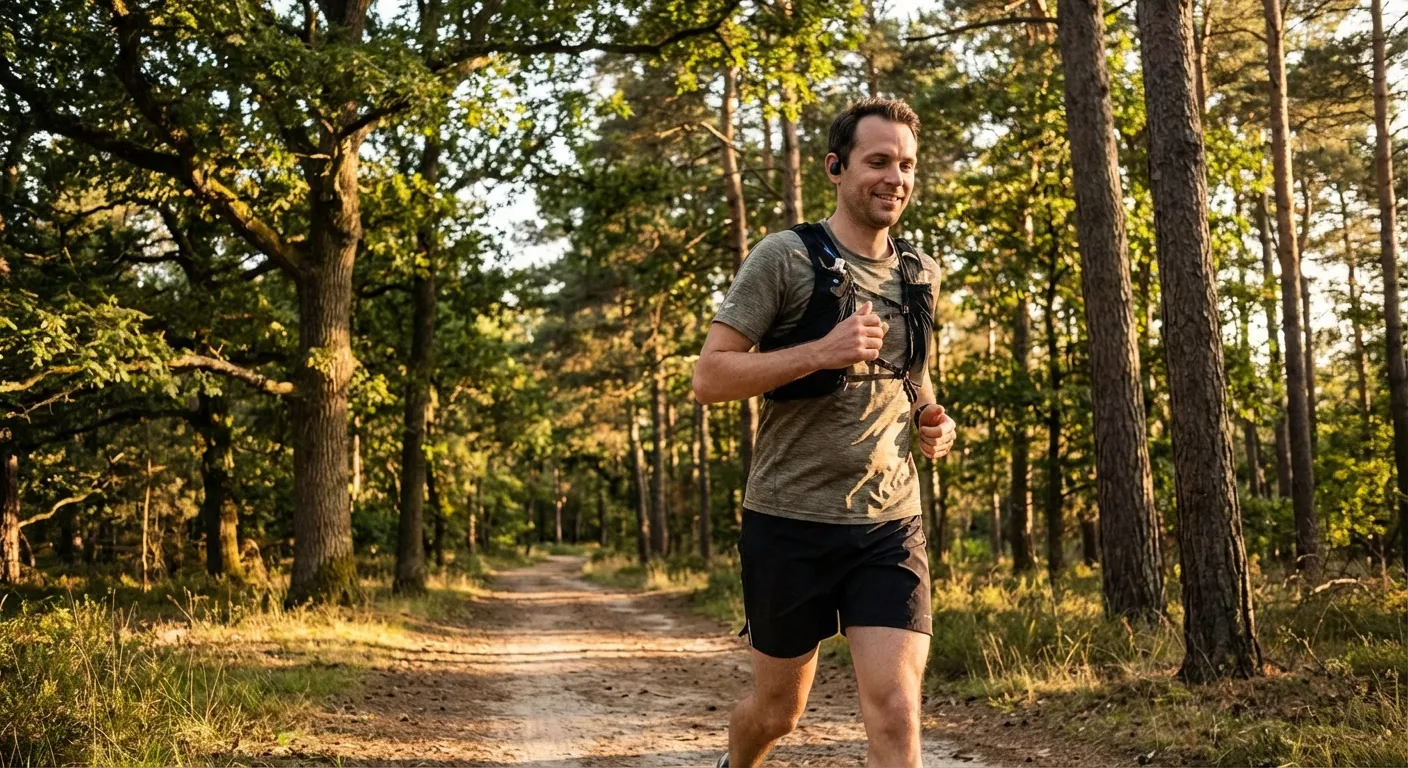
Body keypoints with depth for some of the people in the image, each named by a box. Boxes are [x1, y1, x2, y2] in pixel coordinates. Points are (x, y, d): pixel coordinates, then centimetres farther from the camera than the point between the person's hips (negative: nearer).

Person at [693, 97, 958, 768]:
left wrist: (932, 419, 3)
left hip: (890, 523, 3)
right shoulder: (784, 258, -8)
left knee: (896, 706, -10)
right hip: (791, 521, -3)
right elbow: (708, 377, -13)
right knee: (778, 709, 15)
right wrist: (821, 351, -24)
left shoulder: (921, 275, 8)